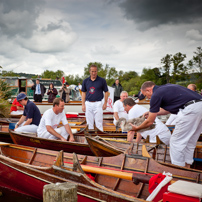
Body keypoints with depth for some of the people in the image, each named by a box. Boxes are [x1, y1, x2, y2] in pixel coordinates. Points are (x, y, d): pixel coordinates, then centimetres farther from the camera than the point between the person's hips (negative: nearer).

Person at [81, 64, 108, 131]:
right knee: (89, 123, 10)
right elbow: (83, 93, 11)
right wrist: (83, 104, 5)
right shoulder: (85, 81, 6)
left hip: (98, 103, -3)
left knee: (99, 123, -2)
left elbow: (106, 92, 4)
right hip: (88, 103, 3)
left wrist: (105, 103, -1)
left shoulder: (102, 80, -2)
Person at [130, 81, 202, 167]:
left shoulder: (156, 95, 0)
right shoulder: (165, 88, 24)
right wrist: (153, 113, 40)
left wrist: (137, 128, 23)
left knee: (176, 142, 4)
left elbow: (150, 122, 7)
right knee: (190, 142, 20)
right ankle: (187, 167, 29)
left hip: (190, 109, -9)